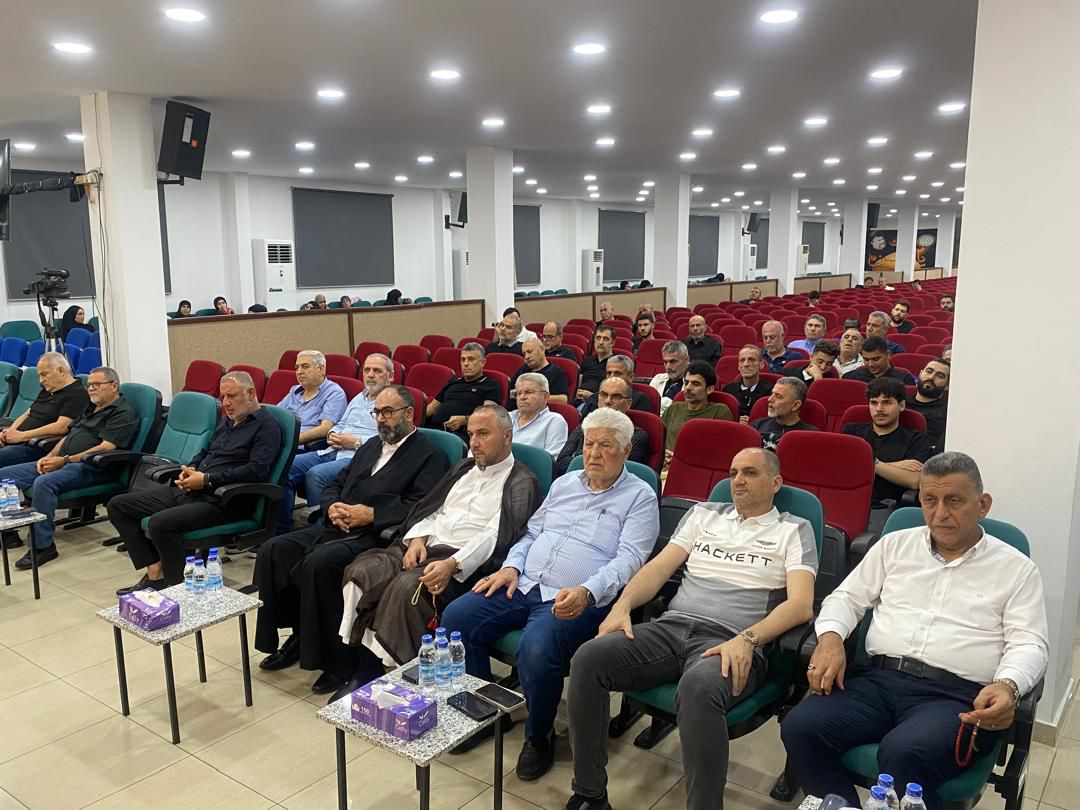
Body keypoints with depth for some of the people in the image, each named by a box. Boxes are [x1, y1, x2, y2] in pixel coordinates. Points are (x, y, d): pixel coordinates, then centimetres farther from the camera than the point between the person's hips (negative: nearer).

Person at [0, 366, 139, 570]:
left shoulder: (123, 413, -5)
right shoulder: (90, 408, 25)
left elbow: (106, 447, -17)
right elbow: (68, 436, 24)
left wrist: (65, 460, -18)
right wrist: (48, 457, 4)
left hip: (91, 467, -10)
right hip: (61, 461, 10)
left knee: (44, 483, -35)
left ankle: (42, 546, -26)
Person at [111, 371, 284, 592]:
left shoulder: (266, 425, -7)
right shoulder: (227, 422, 22)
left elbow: (256, 470, -19)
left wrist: (206, 480, -18)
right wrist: (189, 469, 7)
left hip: (220, 500, -10)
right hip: (188, 490, 10)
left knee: (160, 523, -32)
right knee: (118, 505, 5)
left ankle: (177, 586, -14)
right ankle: (155, 573, -2)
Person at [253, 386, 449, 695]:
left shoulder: (430, 456, -1)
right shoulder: (371, 446, 24)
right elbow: (335, 484, 23)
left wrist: (370, 514, -19)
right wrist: (333, 506, 1)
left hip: (374, 537, -8)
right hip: (336, 528, 8)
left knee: (318, 563, -31)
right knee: (272, 551, -8)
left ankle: (338, 660, -16)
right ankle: (300, 637, 6)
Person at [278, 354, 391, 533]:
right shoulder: (359, 399, 27)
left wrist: (355, 442, -14)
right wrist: (332, 435, 9)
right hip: (332, 451, 8)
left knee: (316, 474, -33)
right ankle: (282, 530, -4)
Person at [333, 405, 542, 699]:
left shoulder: (521, 483, -2)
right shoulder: (464, 468, 22)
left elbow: (495, 537, -13)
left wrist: (452, 564, -25)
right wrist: (417, 539, -2)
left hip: (464, 562, -7)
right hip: (425, 546, 7)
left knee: (406, 588, -33)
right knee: (362, 570, -16)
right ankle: (366, 667, -7)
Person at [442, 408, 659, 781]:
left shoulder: (639, 497, 0)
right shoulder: (563, 484, 20)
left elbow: (629, 558, -12)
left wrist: (587, 592, -29)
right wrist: (511, 566, 5)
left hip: (577, 601, -6)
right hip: (524, 585, 6)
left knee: (536, 649, -33)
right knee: (456, 618, -10)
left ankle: (539, 736, -2)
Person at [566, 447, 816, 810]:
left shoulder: (794, 530, 11)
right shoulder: (704, 514, 22)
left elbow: (801, 604, -3)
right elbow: (659, 567, 15)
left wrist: (746, 639, -19)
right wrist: (622, 604, -4)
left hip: (730, 644, -4)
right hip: (671, 627, 4)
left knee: (698, 687, -40)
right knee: (589, 658, -22)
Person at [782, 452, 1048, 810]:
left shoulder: (1016, 568, 10)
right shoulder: (895, 544, 18)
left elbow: (1030, 645, 2)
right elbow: (847, 597, 19)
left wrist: (1008, 686, -21)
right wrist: (830, 638, -4)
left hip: (955, 696, -3)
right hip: (879, 679, 4)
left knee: (903, 754, -36)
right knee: (799, 728, -23)